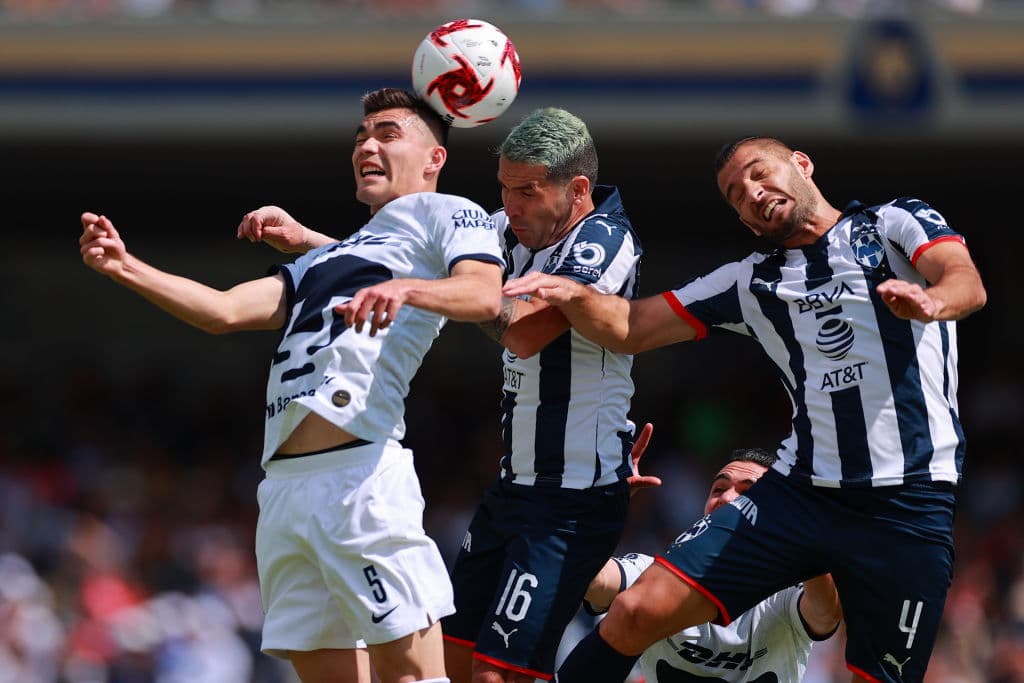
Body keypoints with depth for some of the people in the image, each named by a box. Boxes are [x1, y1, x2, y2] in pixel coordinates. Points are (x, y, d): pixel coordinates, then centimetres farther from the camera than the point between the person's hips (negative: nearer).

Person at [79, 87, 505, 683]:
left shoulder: (441, 214, 10)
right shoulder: (325, 258, 32)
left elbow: (485, 295, -10)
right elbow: (225, 311, 21)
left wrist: (408, 288, -29)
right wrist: (126, 269, 8)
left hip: (358, 472, -8)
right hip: (284, 487, 8)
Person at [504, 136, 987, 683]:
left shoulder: (896, 224, 5)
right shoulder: (752, 282, 17)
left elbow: (968, 285, -15)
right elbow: (628, 328, 16)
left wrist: (931, 301, -39)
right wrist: (570, 294, -6)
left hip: (909, 506, -4)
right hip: (799, 491, 4)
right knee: (639, 611, -8)